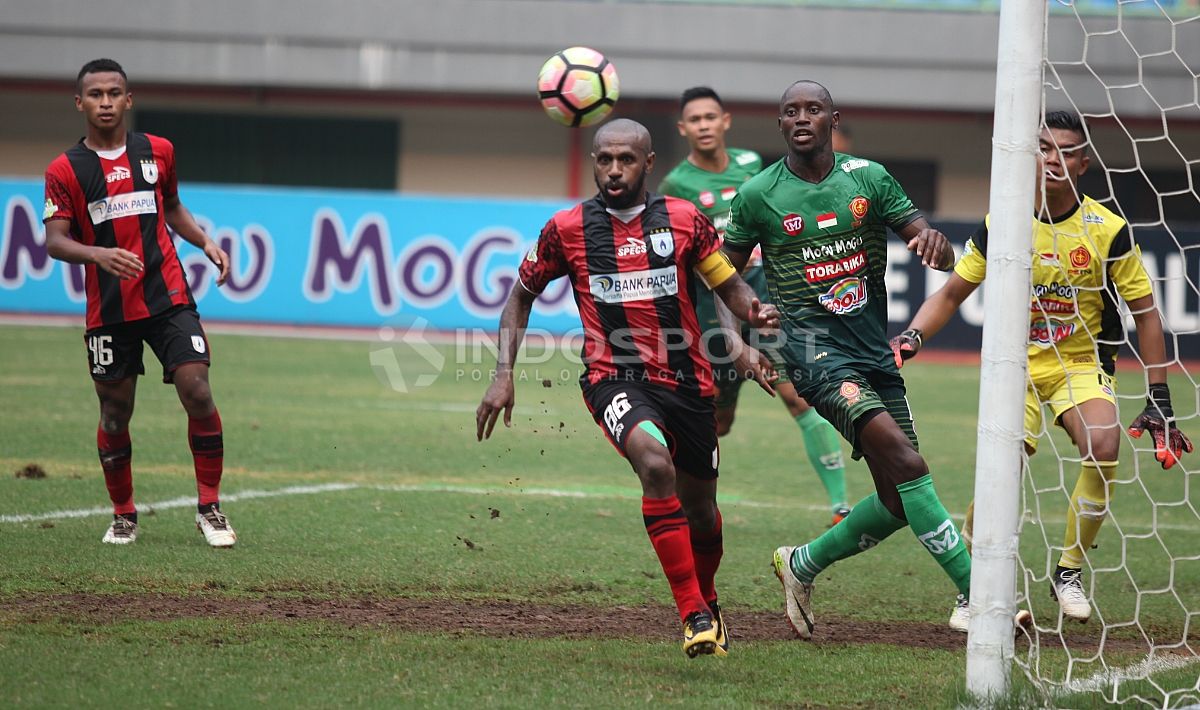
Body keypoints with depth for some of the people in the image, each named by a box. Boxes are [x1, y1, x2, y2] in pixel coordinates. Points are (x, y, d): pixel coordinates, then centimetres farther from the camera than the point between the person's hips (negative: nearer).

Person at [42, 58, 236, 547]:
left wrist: (206, 243, 8)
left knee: (197, 394, -12)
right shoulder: (65, 171, -2)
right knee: (115, 414, 5)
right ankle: (123, 515, 23)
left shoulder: (158, 152, 7)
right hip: (109, 311, -1)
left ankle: (209, 507, 0)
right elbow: (55, 241, -9)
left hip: (168, 299, 1)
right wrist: (99, 254, -28)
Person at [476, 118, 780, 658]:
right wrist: (503, 373, 3)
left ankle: (707, 601, 49)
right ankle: (693, 615, -30)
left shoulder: (685, 221, 2)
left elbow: (729, 285, 9)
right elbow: (521, 297, 13)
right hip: (615, 379, -3)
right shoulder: (567, 229, 1)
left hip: (686, 381, 3)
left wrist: (756, 311, -15)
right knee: (656, 465, -33)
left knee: (700, 509, 16)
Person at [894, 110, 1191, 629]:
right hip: (1019, 366, 0)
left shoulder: (1108, 230, -10)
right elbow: (952, 293, 6)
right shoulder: (1000, 226, -6)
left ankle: (1068, 573, -8)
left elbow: (1145, 313, -2)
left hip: (1083, 363, 0)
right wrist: (913, 336, -13)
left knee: (1104, 446, -29)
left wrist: (1158, 402, -5)